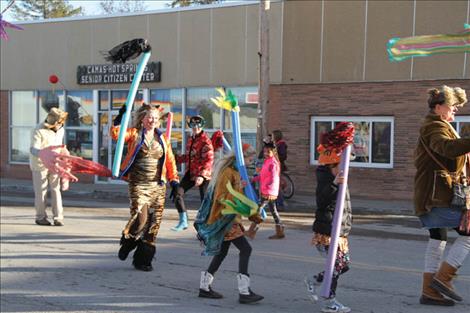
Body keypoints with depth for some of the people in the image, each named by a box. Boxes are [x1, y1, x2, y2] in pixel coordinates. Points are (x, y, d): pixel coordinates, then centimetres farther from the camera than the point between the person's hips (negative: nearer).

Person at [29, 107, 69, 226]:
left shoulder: (60, 130, 3)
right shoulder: (39, 131, -18)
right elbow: (33, 150, -26)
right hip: (40, 164, -5)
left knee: (56, 189, 0)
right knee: (41, 191, 2)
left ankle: (58, 217, 0)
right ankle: (40, 217, 14)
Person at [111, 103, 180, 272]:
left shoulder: (162, 138, 12)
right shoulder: (134, 134, 3)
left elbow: (170, 160, 13)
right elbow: (116, 134, -12)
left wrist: (174, 180, 5)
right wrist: (120, 117, -22)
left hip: (158, 186, 4)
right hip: (138, 185, -4)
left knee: (153, 223, 2)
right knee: (140, 218, -17)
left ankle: (143, 259, 13)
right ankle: (127, 243, 15)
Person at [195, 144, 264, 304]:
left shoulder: (237, 171, 14)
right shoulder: (227, 172, -16)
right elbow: (221, 197, -21)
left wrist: (254, 215, 17)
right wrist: (238, 189, -31)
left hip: (230, 219, 10)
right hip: (224, 219, -10)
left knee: (222, 252, 15)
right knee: (245, 249, -13)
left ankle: (205, 287, 24)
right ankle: (244, 292, -12)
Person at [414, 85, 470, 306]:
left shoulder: (432, 126, 23)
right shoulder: (435, 126, -12)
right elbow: (448, 147, -34)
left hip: (434, 195, 11)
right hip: (439, 194, -11)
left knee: (437, 240, 11)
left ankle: (429, 292, 13)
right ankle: (442, 278, -7)